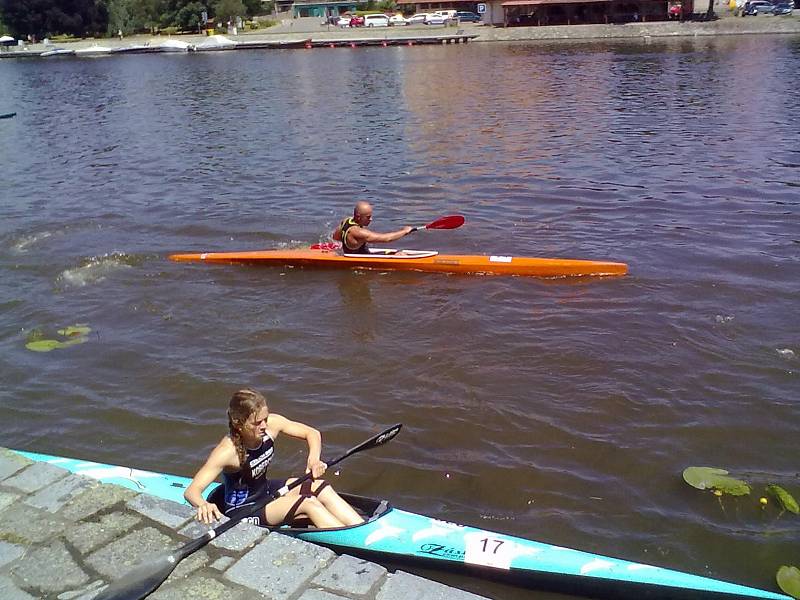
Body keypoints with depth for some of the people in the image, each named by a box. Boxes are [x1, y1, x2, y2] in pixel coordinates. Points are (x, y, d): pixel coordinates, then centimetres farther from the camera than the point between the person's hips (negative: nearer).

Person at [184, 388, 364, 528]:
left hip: (264, 490, 7)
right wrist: (203, 505, -60)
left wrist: (314, 459, -23)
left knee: (321, 488, -12)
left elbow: (312, 433, -4)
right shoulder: (227, 451, -31)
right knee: (308, 503, -22)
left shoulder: (271, 424, -17)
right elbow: (191, 491, -37)